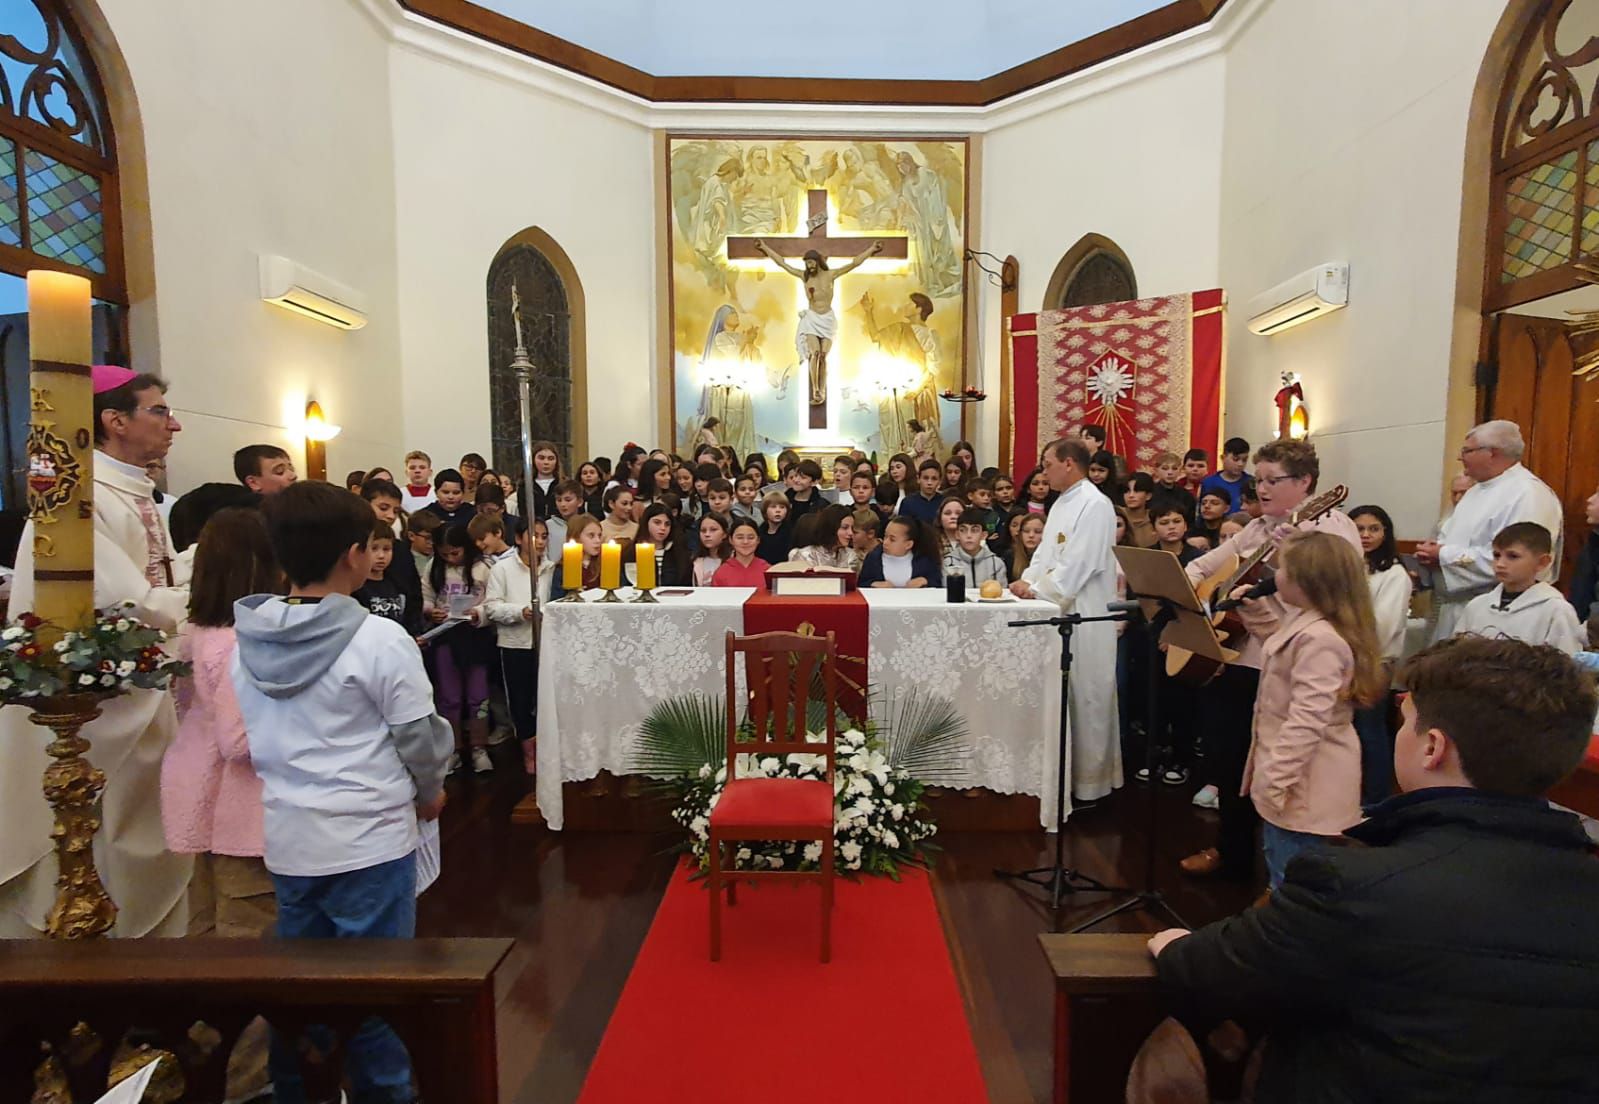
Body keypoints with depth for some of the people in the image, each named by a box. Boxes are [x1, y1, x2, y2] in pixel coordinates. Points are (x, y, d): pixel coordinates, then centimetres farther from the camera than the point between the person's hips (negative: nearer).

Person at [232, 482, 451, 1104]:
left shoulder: (244, 639, -1)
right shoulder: (379, 639, -19)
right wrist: (430, 792, 6)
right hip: (368, 837, -5)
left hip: (282, 836, 6)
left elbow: (236, 738, 8)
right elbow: (418, 736, -13)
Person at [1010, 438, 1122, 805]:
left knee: (1084, 697, 2)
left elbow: (1078, 564, -20)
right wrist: (1027, 580, -1)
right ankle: (1061, 773, 24)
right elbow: (1046, 552, 16)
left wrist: (1036, 590, -15)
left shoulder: (1095, 505, -14)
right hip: (1058, 611, 8)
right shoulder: (1061, 503, 15)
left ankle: (1087, 781, 14)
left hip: (1084, 615, -8)